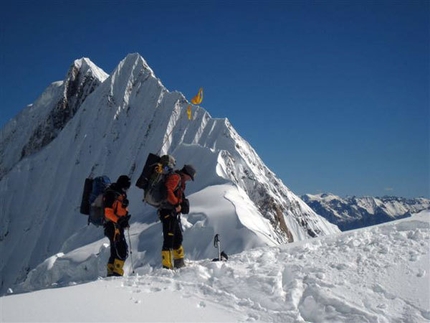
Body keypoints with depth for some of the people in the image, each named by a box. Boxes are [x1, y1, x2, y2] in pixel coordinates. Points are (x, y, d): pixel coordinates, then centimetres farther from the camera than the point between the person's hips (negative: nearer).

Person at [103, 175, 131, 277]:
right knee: (122, 250, -15)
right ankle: (117, 272, -16)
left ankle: (111, 272, 15)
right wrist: (118, 220, -27)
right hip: (113, 225, -10)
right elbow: (107, 211, -18)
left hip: (118, 226, 10)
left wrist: (124, 220, 11)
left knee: (115, 251, 10)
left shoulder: (121, 194, 19)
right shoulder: (111, 194, -10)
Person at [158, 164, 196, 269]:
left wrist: (182, 204, 7)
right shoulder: (175, 177, -9)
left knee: (178, 238, 18)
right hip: (168, 212, -11)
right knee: (169, 239, -11)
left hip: (174, 213, 11)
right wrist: (177, 203, -21)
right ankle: (166, 266, -11)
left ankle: (179, 263, 30)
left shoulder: (180, 181, 23)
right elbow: (167, 191, -24)